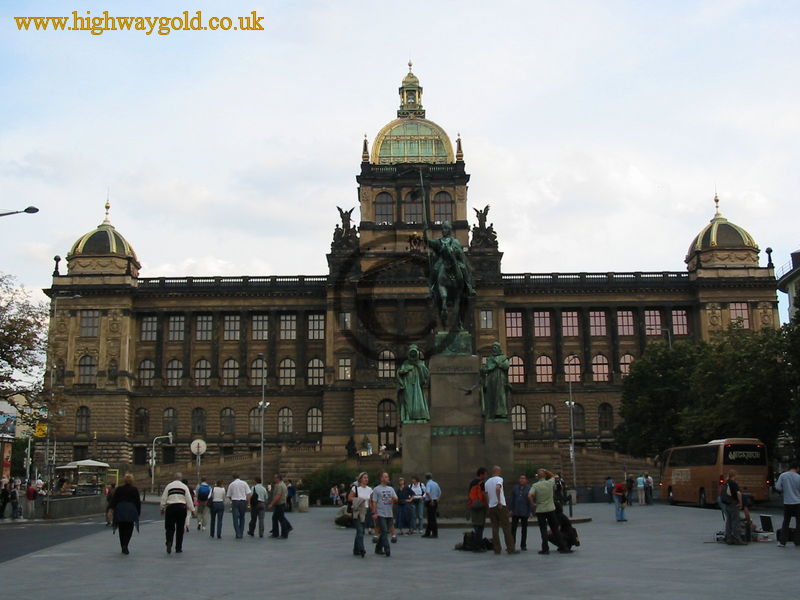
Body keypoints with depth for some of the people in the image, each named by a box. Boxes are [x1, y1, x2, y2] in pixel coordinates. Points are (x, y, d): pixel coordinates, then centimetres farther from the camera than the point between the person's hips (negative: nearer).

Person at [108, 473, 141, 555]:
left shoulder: (118, 489, 7)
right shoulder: (134, 489, 3)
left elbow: (113, 500, 0)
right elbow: (138, 502, 6)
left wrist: (110, 510, -4)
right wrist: (138, 513, 13)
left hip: (120, 511, 2)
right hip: (131, 511, -2)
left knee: (121, 529, 13)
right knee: (129, 529, 4)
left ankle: (123, 547, 19)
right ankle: (125, 546, -14)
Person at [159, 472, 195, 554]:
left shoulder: (169, 486, 5)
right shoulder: (184, 486, 3)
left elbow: (164, 498, 7)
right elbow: (189, 499, 1)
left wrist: (162, 508, 18)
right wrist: (192, 509, 7)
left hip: (170, 507, 0)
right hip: (181, 507, 0)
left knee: (170, 528, 7)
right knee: (180, 529, 8)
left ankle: (169, 543, -18)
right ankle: (178, 548, 12)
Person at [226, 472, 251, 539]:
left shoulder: (231, 484, 3)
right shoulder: (244, 483, 4)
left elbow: (228, 495, 8)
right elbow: (248, 494, -1)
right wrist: (247, 503, 5)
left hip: (235, 502, -1)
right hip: (243, 501, 1)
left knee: (235, 518, 1)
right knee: (242, 518, 14)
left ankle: (238, 534, -6)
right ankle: (241, 534, 13)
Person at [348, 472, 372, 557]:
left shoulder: (369, 489, 10)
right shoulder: (355, 488, -3)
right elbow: (349, 498, -7)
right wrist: (360, 499, -13)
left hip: (365, 511, 5)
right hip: (357, 511, -5)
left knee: (361, 531, 9)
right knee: (360, 530, -15)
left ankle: (356, 550, 20)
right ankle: (361, 549, -21)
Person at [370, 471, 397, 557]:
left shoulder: (391, 489, 16)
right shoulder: (376, 489, -1)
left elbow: (396, 499, 12)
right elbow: (374, 502, -4)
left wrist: (394, 499, -12)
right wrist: (374, 513, -11)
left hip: (389, 514, 6)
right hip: (380, 514, -6)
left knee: (385, 532, 11)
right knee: (384, 532, -13)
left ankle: (378, 548, 23)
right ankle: (387, 550, -15)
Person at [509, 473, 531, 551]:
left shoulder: (529, 488, -3)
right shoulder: (515, 487, 6)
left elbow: (531, 500, -5)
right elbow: (511, 499, 6)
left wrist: (530, 511, -9)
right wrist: (510, 509, 0)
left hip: (524, 512, -2)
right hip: (515, 512, 2)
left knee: (524, 529, 8)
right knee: (513, 528, 0)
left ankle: (523, 545, 16)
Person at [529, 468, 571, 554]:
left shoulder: (535, 485, -7)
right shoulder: (550, 483, -1)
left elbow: (530, 496, -21)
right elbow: (553, 476, 22)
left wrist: (533, 503, -6)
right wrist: (545, 471, 13)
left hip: (540, 510, -1)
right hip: (551, 509, 2)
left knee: (543, 530, 4)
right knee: (555, 529, 8)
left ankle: (545, 549, 3)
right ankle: (562, 547, 11)